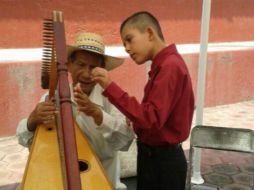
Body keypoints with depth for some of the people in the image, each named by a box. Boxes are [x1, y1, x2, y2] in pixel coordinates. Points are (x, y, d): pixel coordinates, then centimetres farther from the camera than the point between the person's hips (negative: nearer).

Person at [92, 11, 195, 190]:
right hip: (154, 156, 9)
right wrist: (135, 119, -1)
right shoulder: (165, 64, 9)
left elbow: (151, 119, -29)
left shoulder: (170, 66, -21)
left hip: (164, 161, -9)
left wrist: (110, 88, -30)